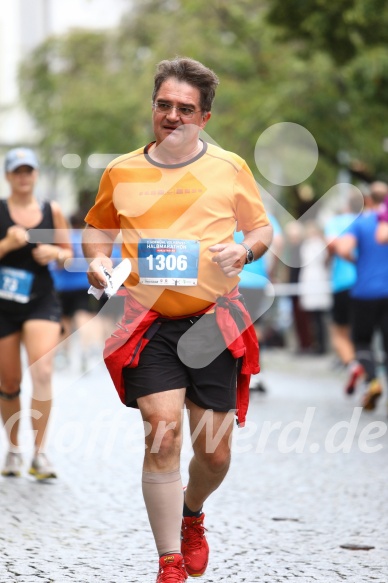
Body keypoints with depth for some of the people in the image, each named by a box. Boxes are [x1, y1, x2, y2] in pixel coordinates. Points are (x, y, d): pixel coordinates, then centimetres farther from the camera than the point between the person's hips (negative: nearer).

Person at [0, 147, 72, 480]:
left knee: (42, 371, -19)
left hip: (41, 302, 0)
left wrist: (56, 253, -7)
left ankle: (40, 452, -15)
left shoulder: (52, 212, 5)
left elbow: (68, 253, 14)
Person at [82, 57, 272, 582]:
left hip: (214, 321, 1)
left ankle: (192, 514, 39)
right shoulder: (120, 172, 7)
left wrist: (245, 249, -10)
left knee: (215, 452, 3)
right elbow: (96, 228, 20)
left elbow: (263, 229, 12)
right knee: (161, 433, -15)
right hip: (149, 322, -1)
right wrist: (97, 260, -1)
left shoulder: (230, 168, 5)